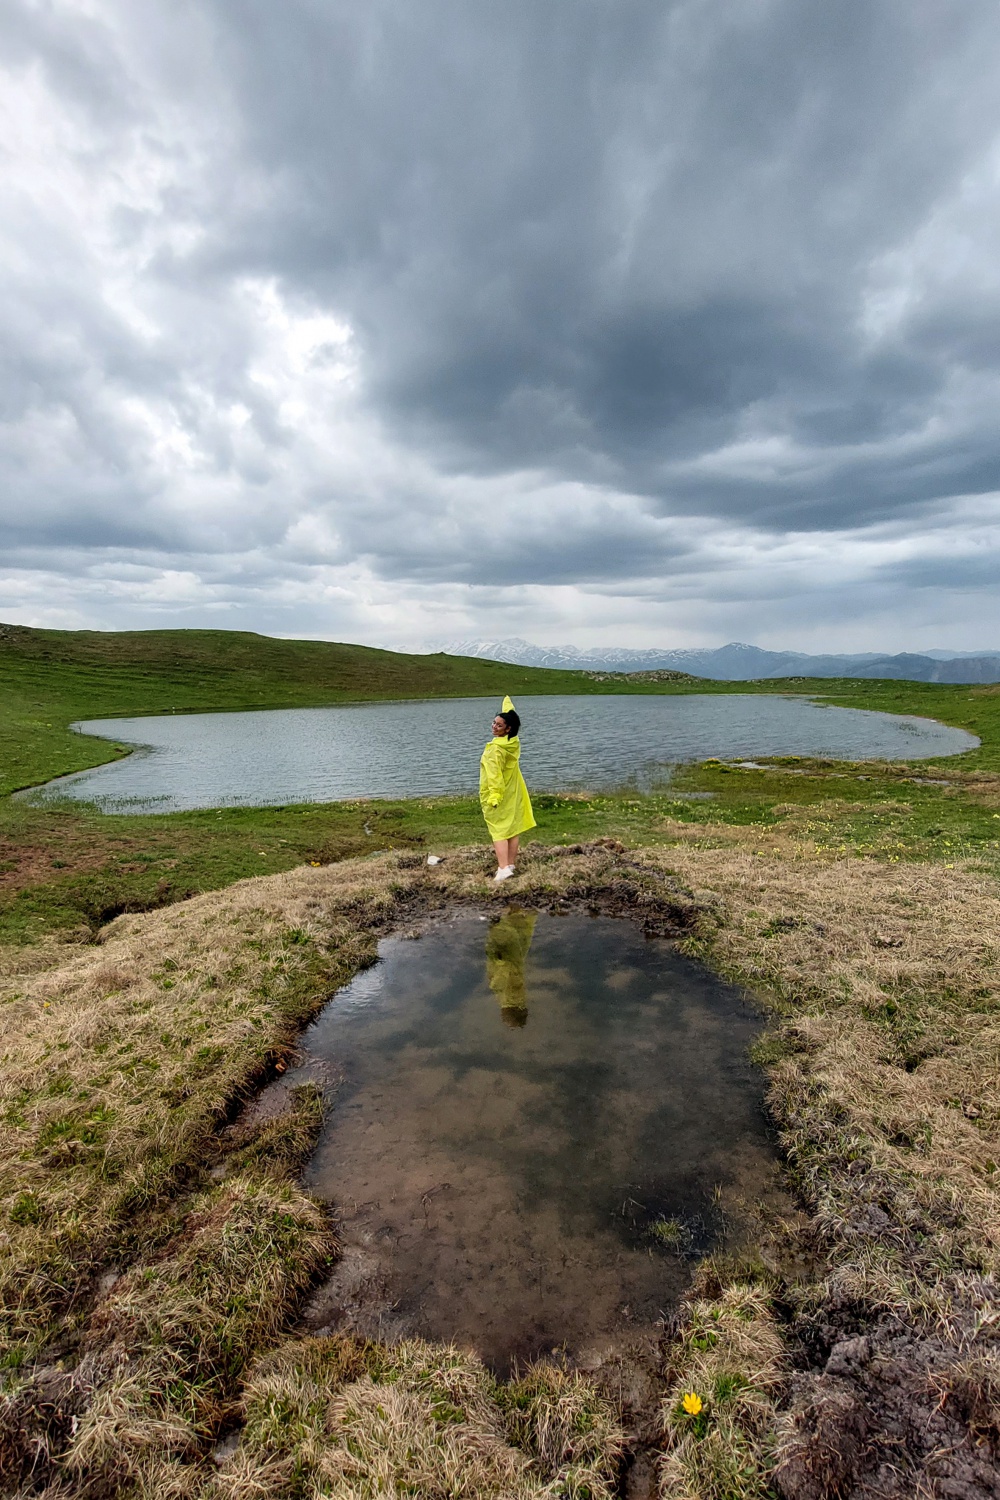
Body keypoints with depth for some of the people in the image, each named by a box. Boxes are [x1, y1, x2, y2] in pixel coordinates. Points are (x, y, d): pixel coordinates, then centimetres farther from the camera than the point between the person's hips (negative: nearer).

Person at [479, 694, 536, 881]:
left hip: (498, 796, -7)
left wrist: (494, 797, -27)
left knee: (499, 831, -5)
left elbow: (494, 774, -27)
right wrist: (507, 704, 35)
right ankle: (510, 865, 19)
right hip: (512, 793, 7)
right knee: (513, 828, 11)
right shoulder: (514, 742, 0)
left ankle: (503, 869, -13)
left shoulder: (496, 749, -22)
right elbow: (509, 717, 19)